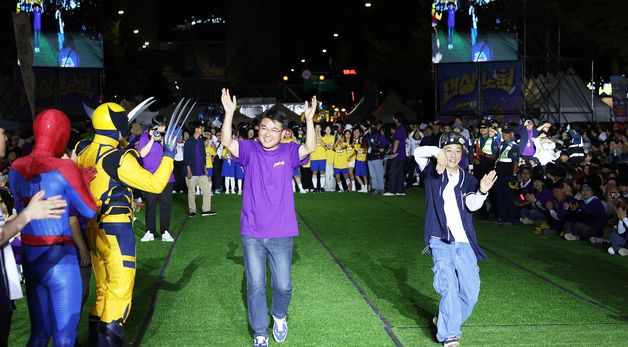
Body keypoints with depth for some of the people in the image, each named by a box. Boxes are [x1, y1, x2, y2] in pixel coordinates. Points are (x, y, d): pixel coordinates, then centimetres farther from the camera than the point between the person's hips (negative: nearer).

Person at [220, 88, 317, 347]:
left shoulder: (289, 152, -1)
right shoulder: (250, 150, -1)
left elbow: (310, 147, -18)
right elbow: (227, 142, -16)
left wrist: (309, 119, -31)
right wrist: (229, 113, -29)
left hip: (281, 233, 0)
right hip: (251, 233, 0)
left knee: (283, 285, 7)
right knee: (255, 285, 7)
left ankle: (279, 316, 38)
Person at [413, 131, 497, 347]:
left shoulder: (468, 181, 10)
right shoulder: (433, 172, 6)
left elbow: (472, 205, -9)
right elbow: (418, 153, -11)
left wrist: (482, 191, -29)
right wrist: (437, 152, -28)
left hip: (465, 243, 3)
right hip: (440, 242, -3)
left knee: (470, 293, 3)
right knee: (449, 288, -17)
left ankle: (444, 322, 27)